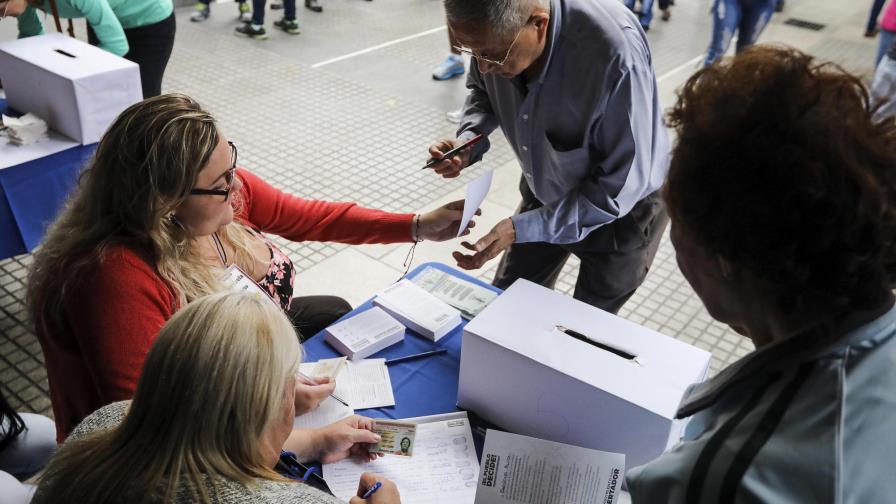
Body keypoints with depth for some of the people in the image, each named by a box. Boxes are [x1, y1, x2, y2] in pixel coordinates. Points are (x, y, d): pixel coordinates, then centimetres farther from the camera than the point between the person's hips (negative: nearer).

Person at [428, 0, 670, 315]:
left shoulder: (616, 55, -40)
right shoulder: (496, 29, -22)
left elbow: (620, 186, -30)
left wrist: (523, 228, -32)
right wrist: (467, 142, -18)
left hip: (623, 207, -5)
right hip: (545, 191, 5)